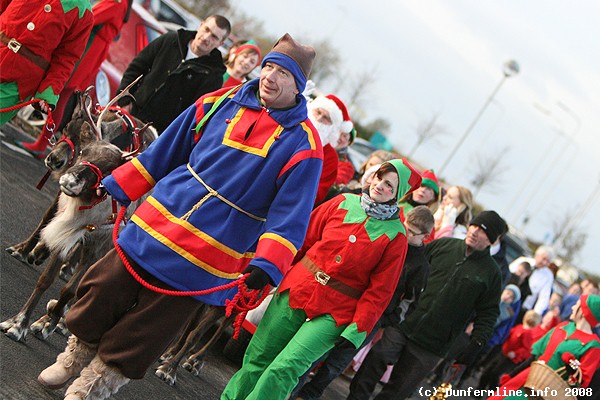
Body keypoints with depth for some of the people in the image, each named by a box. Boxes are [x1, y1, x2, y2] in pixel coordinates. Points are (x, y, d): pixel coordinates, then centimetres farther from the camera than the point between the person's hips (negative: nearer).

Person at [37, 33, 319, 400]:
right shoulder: (220, 104, 1)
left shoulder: (303, 143, -11)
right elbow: (164, 153, 10)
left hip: (205, 258, -3)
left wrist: (267, 265, -28)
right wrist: (117, 186, 10)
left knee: (142, 334, 7)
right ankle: (76, 357, 37)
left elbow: (289, 214, -15)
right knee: (103, 292, 11)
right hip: (155, 224, 3)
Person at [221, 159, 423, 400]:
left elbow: (380, 289, -5)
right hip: (297, 289, 3)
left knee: (284, 369, -15)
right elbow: (305, 237, 9)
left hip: (334, 314, -3)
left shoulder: (395, 236, -4)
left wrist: (357, 329, -11)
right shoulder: (343, 203, 3)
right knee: (257, 358, 8)